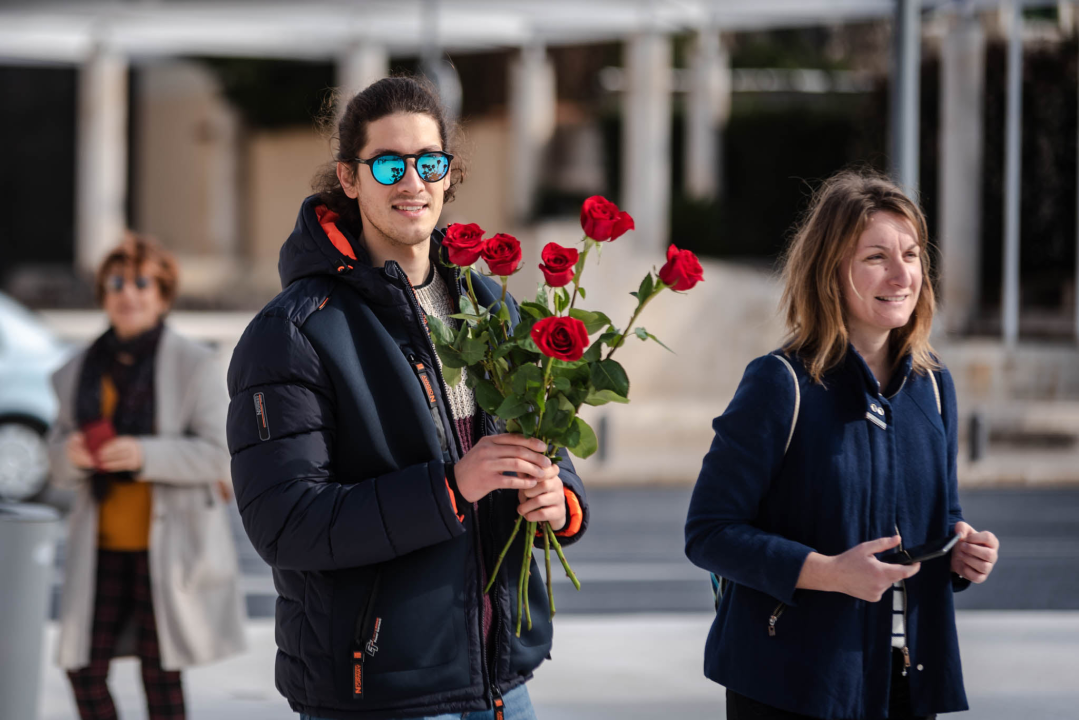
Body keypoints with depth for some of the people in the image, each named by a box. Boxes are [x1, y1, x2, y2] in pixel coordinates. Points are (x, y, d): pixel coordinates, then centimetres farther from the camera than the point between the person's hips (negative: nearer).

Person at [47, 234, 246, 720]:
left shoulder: (194, 365, -4)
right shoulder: (82, 370, 10)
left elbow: (216, 455, -10)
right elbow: (58, 454, 13)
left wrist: (145, 454, -23)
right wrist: (71, 453, -12)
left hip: (167, 546, -4)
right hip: (102, 547, 4)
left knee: (160, 673, 1)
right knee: (84, 668, 1)